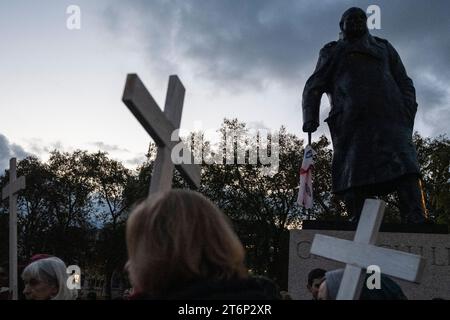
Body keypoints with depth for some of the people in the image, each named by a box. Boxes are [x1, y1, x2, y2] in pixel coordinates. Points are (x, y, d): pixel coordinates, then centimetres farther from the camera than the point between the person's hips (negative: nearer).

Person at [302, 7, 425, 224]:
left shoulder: (383, 47, 32)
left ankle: (416, 225, -30)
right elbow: (314, 87, 18)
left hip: (389, 114, 1)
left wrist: (408, 110, 4)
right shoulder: (332, 51, 28)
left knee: (404, 165, -19)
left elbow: (404, 83, 23)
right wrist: (310, 118, 1)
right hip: (351, 121, -1)